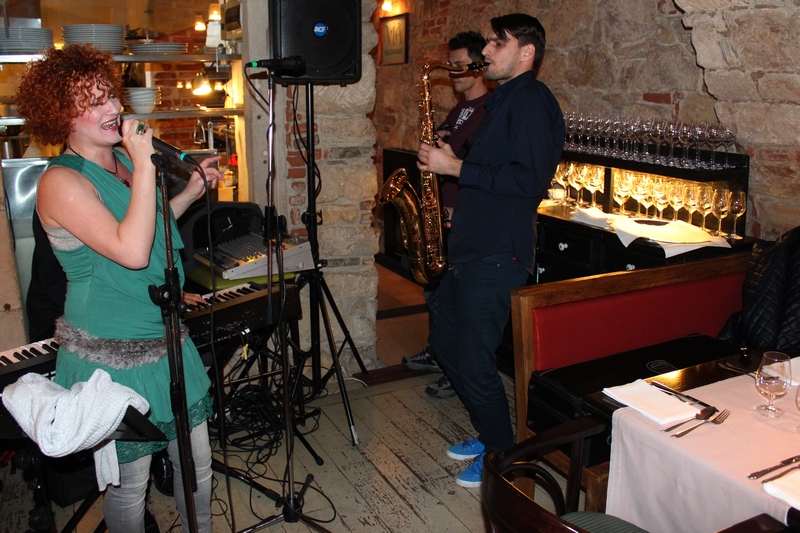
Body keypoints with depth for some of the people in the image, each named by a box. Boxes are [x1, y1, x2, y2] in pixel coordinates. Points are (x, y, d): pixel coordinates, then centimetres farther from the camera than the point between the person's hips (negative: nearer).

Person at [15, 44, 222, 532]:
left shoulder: (122, 157, 6)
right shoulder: (62, 181, -19)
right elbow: (131, 250, -30)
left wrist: (192, 191, 10)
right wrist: (144, 166, -26)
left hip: (166, 341, 8)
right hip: (113, 358, -8)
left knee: (198, 460, 18)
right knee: (130, 483, 10)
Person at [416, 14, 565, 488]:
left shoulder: (531, 99, -12)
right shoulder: (502, 101, 19)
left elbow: (529, 180, -23)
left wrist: (457, 167, -18)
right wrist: (450, 161, 9)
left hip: (496, 257, -11)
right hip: (470, 252, 11)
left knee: (475, 360, -3)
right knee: (447, 342, 18)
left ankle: (502, 457, 18)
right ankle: (489, 434, 34)